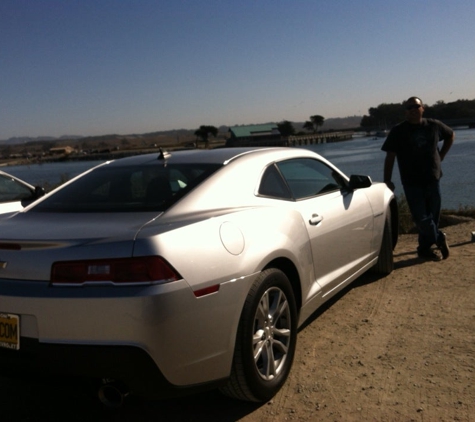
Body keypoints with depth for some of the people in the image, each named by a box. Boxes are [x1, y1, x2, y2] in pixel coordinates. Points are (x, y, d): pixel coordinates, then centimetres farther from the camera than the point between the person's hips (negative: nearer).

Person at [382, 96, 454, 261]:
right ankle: (439, 239, 18)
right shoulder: (398, 131, -5)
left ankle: (425, 249, 23)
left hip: (432, 179, 3)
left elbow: (450, 136, 23)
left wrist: (441, 156, 12)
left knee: (432, 216, 8)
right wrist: (387, 180, -9)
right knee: (421, 218, -7)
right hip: (411, 182, -3)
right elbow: (390, 156, -5)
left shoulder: (434, 126, 3)